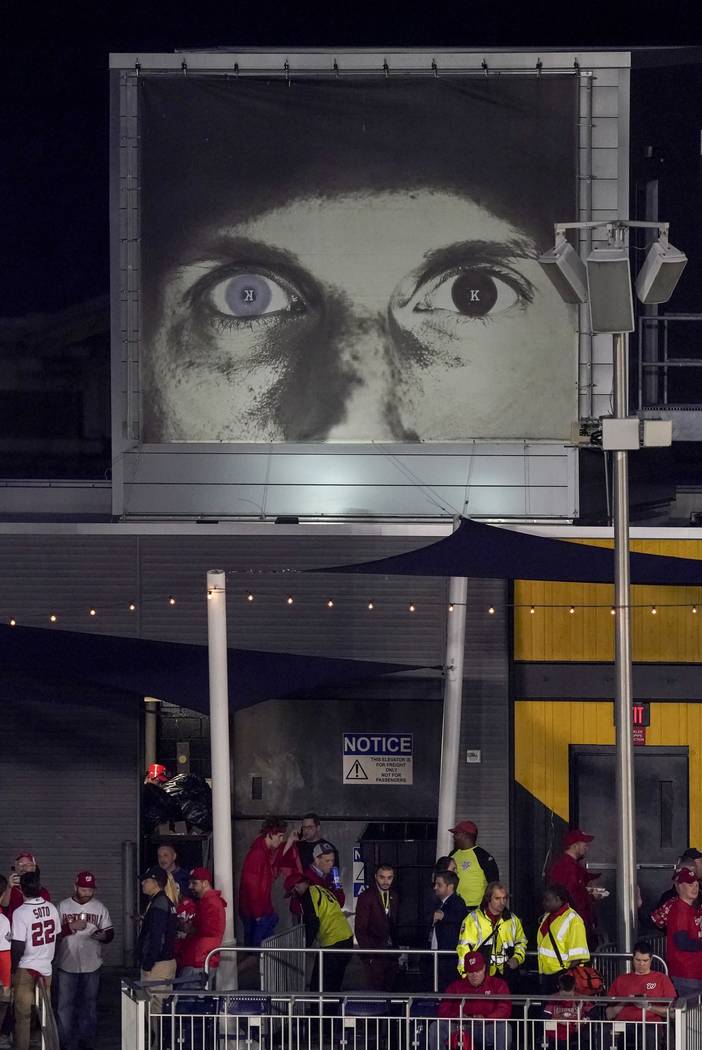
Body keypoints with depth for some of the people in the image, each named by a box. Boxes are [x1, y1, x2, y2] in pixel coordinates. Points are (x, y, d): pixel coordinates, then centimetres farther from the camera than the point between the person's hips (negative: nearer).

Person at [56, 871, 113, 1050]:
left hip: (91, 967, 1)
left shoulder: (99, 907, 4)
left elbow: (110, 933, 5)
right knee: (65, 1006, 1)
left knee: (89, 1008, 10)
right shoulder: (63, 906, -1)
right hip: (67, 966, -1)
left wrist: (104, 936, -17)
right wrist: (71, 927, -17)